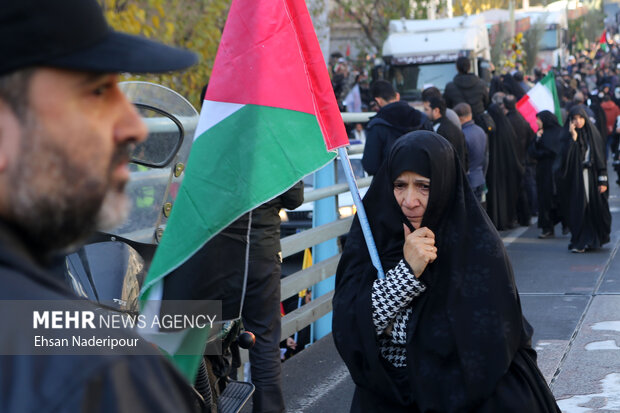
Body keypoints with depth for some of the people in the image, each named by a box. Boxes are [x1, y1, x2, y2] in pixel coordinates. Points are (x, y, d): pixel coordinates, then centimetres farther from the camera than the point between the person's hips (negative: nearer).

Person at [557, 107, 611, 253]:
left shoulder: (593, 134, 3)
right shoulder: (569, 136, 2)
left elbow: (601, 157, 1)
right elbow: (567, 157, -13)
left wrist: (603, 180, -5)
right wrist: (573, 138, -16)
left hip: (592, 177, 1)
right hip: (575, 179, 0)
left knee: (595, 207, 2)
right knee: (579, 209, -2)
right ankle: (580, 242, 5)